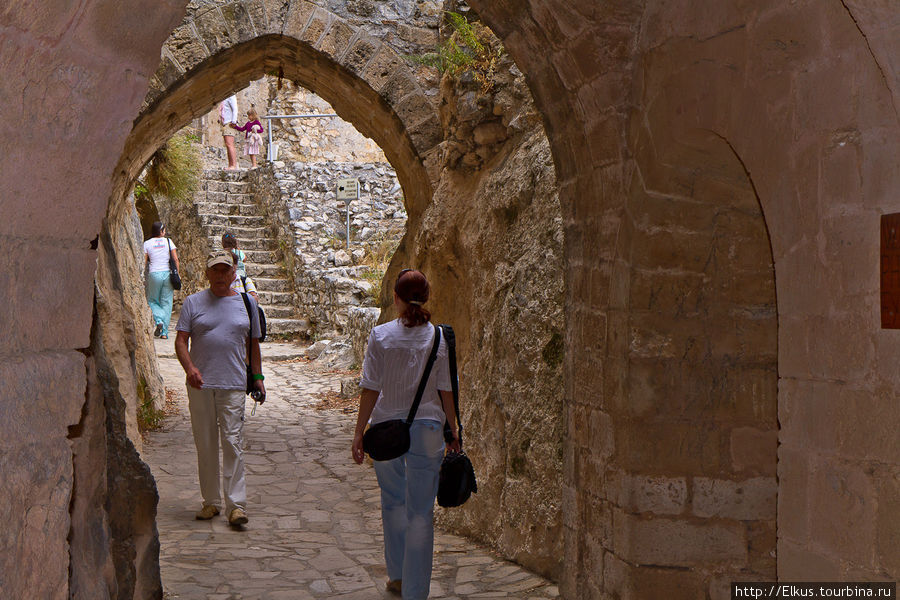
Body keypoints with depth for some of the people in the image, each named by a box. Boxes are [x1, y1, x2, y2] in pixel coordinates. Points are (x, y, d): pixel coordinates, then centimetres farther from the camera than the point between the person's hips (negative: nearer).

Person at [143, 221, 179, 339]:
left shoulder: (147, 244, 2)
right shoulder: (168, 241, 3)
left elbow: (144, 263, 1)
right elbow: (176, 260, 0)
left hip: (154, 274, -1)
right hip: (167, 273, 1)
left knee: (152, 300, 16)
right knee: (166, 303, 6)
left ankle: (159, 321, -11)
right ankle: (164, 332, 3)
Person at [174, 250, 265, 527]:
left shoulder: (247, 303, 11)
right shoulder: (193, 302, 7)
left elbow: (253, 343, 17)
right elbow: (180, 340, 1)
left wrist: (258, 377, 12)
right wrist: (189, 367, -16)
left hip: (233, 383, -1)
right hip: (200, 384, 1)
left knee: (232, 442, -7)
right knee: (205, 444, 6)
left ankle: (236, 505, -5)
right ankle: (211, 502, 17)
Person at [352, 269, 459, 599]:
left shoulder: (381, 335, -7)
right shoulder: (438, 337, -5)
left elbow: (371, 389, -6)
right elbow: (446, 390, -1)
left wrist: (359, 432, 2)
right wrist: (453, 431, 11)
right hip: (426, 428, -1)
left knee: (393, 502, 21)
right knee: (421, 511, 4)